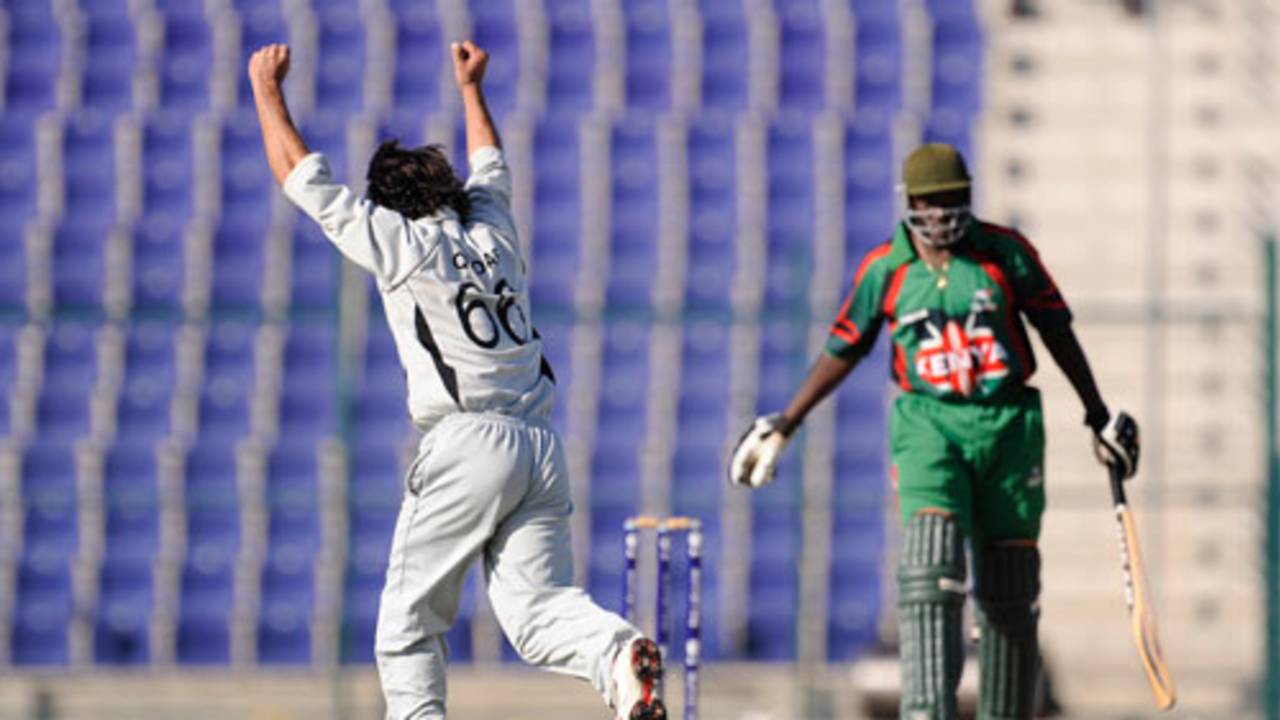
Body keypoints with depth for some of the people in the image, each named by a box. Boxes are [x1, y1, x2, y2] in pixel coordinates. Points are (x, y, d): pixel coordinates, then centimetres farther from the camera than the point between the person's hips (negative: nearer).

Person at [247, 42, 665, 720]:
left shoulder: (400, 242, 4)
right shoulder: (493, 234, 19)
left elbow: (300, 174, 11)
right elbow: (491, 168, 42)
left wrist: (268, 89, 23)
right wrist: (471, 87, 55)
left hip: (469, 442, -5)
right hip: (542, 447, 5)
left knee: (409, 619, 4)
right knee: (537, 605, -3)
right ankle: (618, 652, -31)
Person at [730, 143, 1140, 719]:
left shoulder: (1005, 251, 2)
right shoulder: (884, 270, 3)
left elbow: (1057, 331, 11)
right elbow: (842, 351, 14)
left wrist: (1100, 417, 15)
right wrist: (781, 427, 16)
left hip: (1007, 425, 1)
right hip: (929, 424, -1)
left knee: (1009, 588, 3)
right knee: (931, 562, -21)